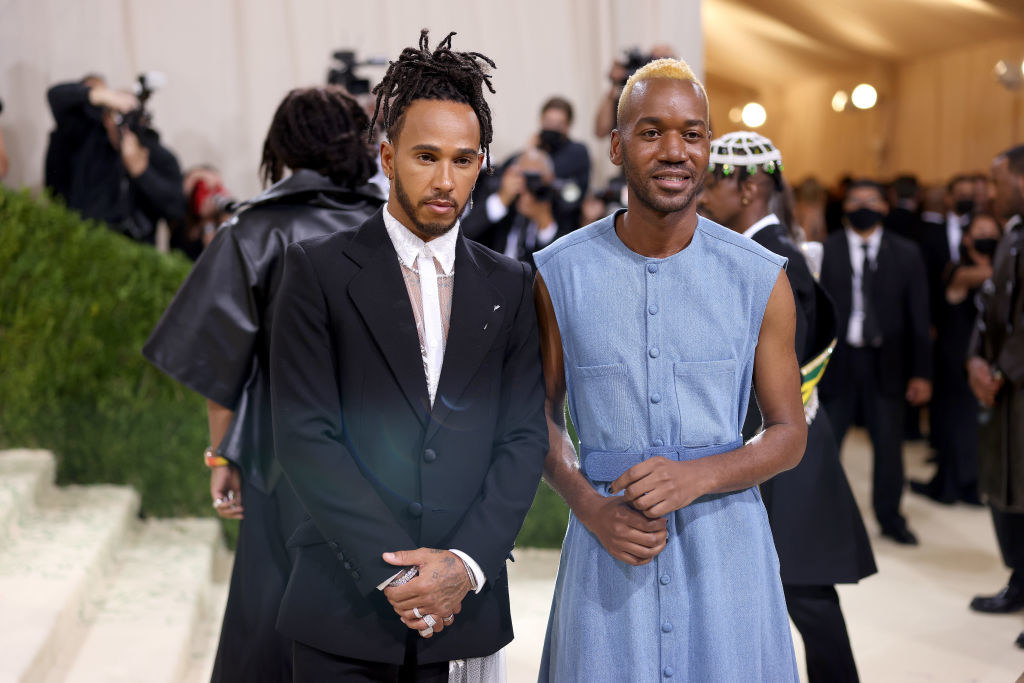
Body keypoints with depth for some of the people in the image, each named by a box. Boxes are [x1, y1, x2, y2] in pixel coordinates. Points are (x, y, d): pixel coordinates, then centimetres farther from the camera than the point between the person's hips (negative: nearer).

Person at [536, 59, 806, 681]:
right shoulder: (560, 273, -1)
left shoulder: (760, 278, -2)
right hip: (608, 550, 0)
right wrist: (588, 505, -9)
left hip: (725, 545, 0)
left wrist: (697, 476, -15)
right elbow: (544, 413, 9)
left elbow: (790, 433, 3)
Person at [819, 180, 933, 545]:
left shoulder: (906, 254, 4)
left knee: (889, 444, 7)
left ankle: (889, 517, 25)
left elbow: (919, 316, 4)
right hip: (837, 360, -1)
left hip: (886, 363, 1)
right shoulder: (824, 251, -1)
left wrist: (921, 373, 0)